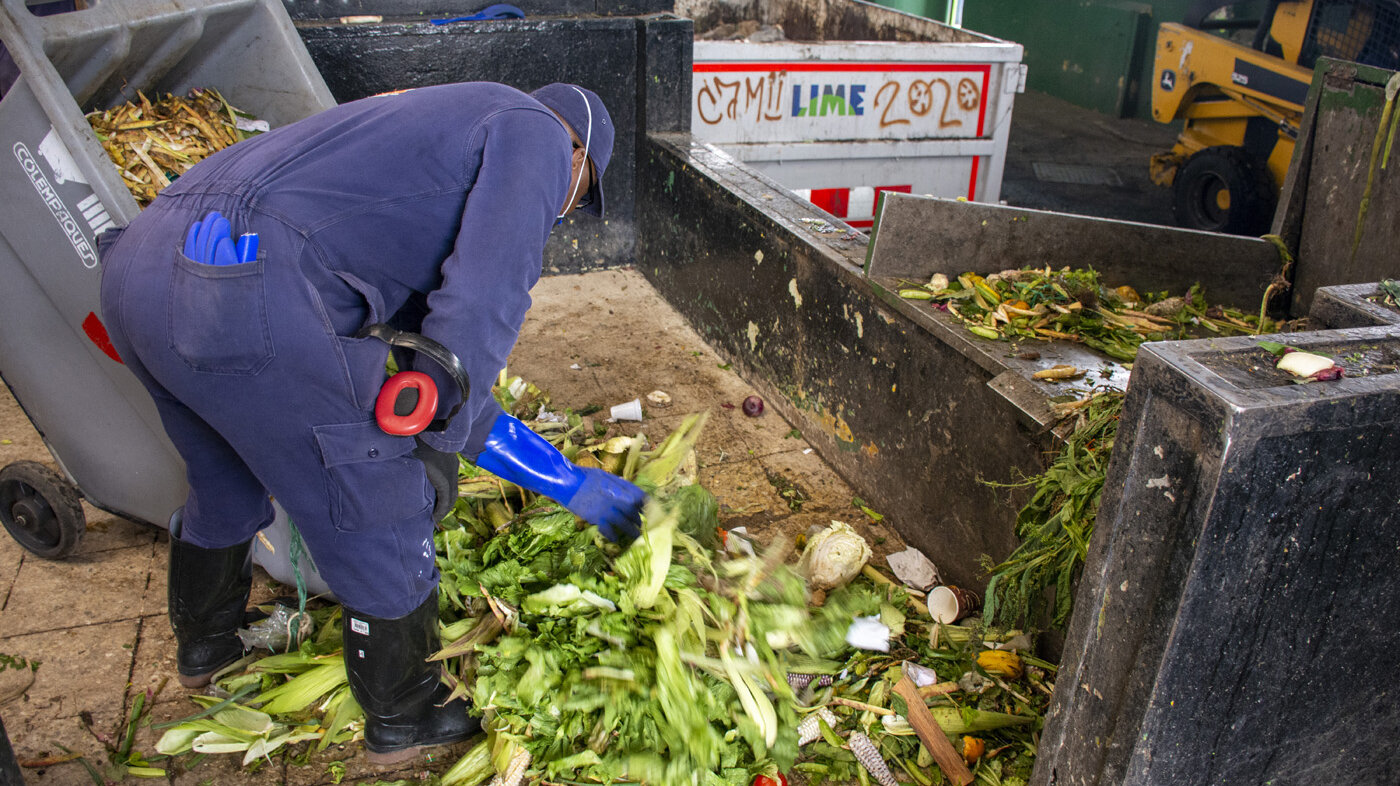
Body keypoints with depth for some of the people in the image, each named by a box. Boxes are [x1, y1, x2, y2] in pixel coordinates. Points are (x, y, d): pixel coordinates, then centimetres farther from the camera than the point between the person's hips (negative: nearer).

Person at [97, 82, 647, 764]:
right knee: (377, 513, 11)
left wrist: (571, 483, 31)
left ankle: (203, 647, 61)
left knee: (228, 485, 34)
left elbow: (417, 346, 30)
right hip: (254, 292, -10)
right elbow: (484, 298, -13)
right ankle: (403, 719, 34)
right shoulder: (535, 132, 8)